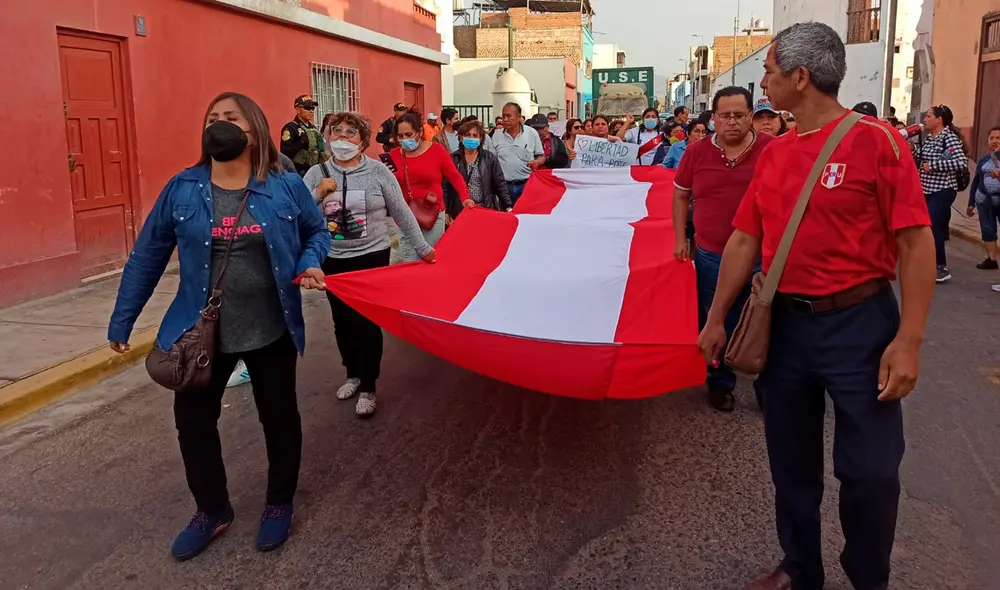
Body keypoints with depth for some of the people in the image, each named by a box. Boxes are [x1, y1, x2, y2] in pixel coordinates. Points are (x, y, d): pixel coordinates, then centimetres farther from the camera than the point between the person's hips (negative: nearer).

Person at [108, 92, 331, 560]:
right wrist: (121, 321, 5)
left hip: (271, 330, -1)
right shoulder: (182, 189, -5)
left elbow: (317, 231, 9)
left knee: (278, 417, 13)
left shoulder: (286, 186, -7)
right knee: (193, 421, 10)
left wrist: (310, 263, -13)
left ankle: (279, 505, 36)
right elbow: (147, 256, 2)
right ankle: (212, 511, 34)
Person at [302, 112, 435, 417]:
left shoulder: (378, 171, -4)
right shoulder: (316, 174, 0)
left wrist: (423, 248, 1)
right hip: (332, 261, 3)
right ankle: (353, 374, 36)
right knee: (342, 320, 14)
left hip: (372, 257, -3)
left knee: (367, 321, -1)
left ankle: (368, 387, 14)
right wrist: (317, 195, -18)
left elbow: (402, 213, 0)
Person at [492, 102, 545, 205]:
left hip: (527, 184, -1)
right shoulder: (497, 136, 5)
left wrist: (537, 162, -15)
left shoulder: (532, 133, 1)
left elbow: (542, 157, 8)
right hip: (504, 186, 2)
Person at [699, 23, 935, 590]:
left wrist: (909, 339, -18)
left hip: (858, 323, -5)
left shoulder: (876, 140, -10)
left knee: (869, 471, 4)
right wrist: (716, 319, 12)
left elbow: (916, 242, -12)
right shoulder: (773, 154, 7)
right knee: (792, 463, 15)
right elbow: (744, 240, 11)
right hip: (784, 323, 5)